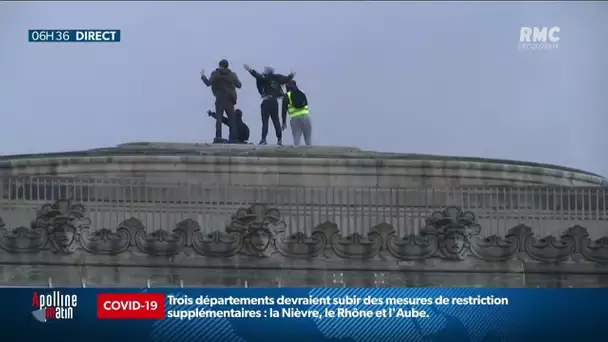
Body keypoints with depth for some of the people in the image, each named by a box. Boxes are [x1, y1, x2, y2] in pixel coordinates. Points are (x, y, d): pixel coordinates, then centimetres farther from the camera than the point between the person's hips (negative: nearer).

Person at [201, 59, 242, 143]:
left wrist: (202, 76, 13)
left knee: (219, 118, -5)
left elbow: (208, 83, -3)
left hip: (220, 99, -2)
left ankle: (218, 137, -17)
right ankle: (233, 137, -2)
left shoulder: (215, 74, 1)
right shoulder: (232, 74, 9)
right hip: (230, 99, 2)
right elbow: (239, 85, 11)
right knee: (232, 118, 6)